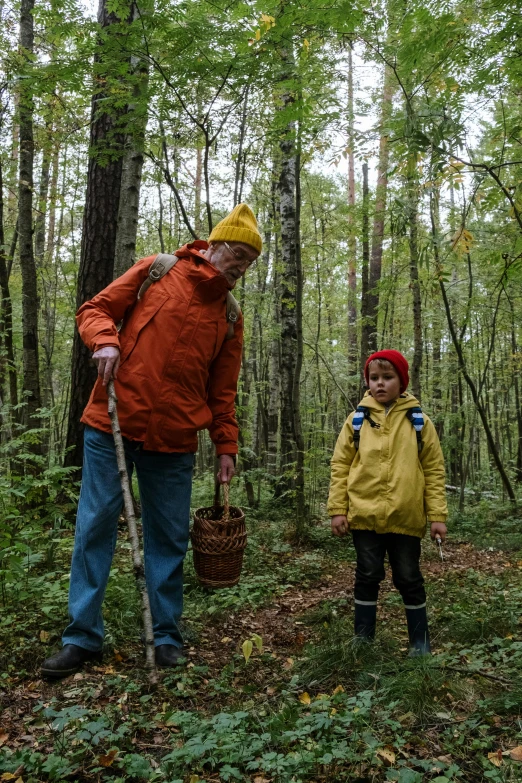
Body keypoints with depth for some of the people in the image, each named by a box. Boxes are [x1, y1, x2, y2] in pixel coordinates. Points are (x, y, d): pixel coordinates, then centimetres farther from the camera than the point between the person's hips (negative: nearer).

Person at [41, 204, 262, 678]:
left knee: (169, 539, 7)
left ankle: (167, 636, 22)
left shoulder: (230, 318, 12)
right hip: (113, 424, -2)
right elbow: (96, 309, 6)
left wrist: (226, 447, 7)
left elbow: (222, 391, 12)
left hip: (174, 439, 2)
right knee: (95, 527, 3)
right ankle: (82, 636, 17)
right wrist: (105, 339, -16)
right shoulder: (157, 272, 4)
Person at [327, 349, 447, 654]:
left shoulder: (419, 421, 2)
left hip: (405, 518, -1)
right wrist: (338, 509, -2)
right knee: (368, 577, 10)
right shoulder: (357, 420, 3)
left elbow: (434, 470, 3)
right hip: (365, 516, 1)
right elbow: (340, 466, 4)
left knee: (409, 579, 10)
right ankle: (363, 637, 24)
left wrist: (437, 515, -2)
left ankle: (420, 641, 27)